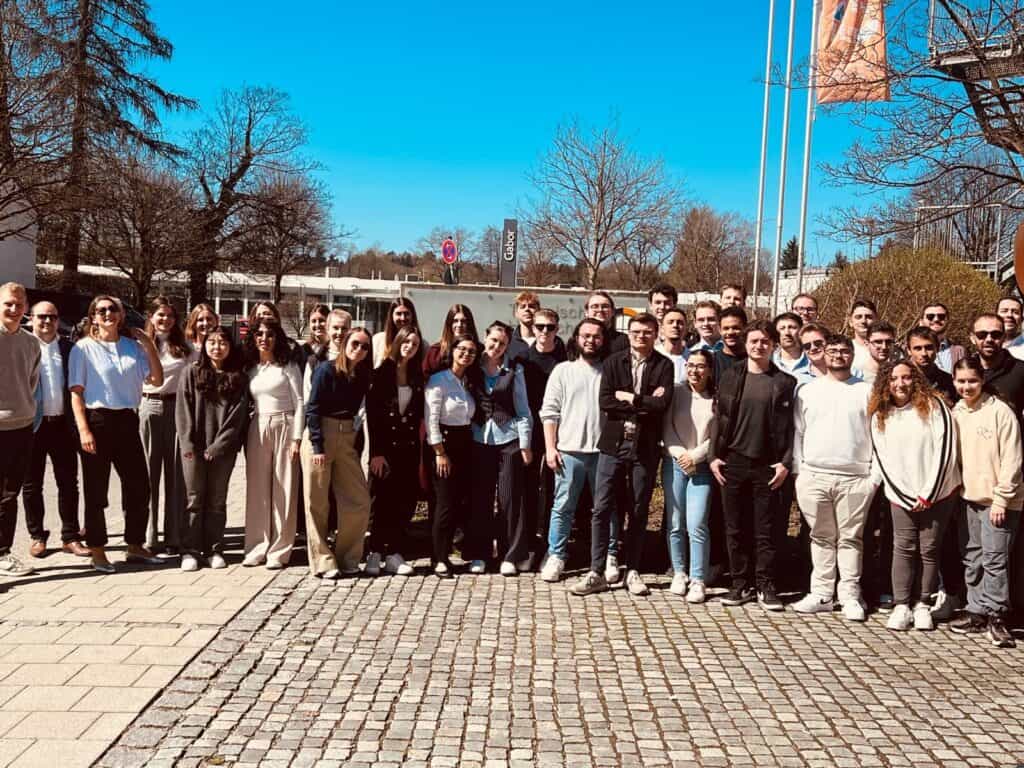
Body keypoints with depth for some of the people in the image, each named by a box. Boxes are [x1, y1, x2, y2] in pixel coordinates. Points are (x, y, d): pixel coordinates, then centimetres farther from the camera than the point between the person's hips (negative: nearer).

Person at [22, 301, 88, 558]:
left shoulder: (68, 348, 8)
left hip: (62, 424, 3)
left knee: (68, 483, 6)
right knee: (32, 485, 8)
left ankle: (70, 537, 14)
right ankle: (37, 536, 20)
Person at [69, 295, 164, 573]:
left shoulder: (133, 346, 9)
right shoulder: (84, 348, -2)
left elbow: (156, 380, 6)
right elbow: (76, 393, -6)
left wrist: (149, 346, 0)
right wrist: (84, 430, -14)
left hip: (127, 421, 5)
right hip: (97, 420, -4)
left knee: (139, 485, 9)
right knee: (96, 490, 3)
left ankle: (135, 546, 23)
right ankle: (97, 551, 14)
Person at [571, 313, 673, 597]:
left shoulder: (664, 365, 2)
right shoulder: (613, 362, 5)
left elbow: (662, 404, -12)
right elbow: (605, 402, -7)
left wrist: (629, 398, -9)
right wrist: (644, 403, -11)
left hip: (645, 448, -1)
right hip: (613, 444, 1)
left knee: (639, 511, 8)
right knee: (602, 508, 0)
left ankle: (633, 571, 19)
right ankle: (597, 572, 8)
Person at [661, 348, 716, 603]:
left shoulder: (717, 399, 0)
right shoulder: (676, 391, 3)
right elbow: (666, 427, 3)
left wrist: (695, 456, -10)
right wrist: (680, 453, -8)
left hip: (701, 466, -2)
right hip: (674, 464, 2)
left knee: (697, 525, -9)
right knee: (675, 524, 5)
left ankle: (698, 580, 0)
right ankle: (679, 573, 19)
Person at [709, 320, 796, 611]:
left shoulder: (784, 382, 2)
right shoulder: (730, 377, 7)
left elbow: (790, 426, 1)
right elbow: (718, 418, 8)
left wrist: (786, 462, -7)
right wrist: (714, 455, 0)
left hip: (767, 466, -2)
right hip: (732, 463, 2)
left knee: (765, 530, 3)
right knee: (736, 529, 6)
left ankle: (766, 587, 13)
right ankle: (740, 584, 16)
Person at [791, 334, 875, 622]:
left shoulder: (867, 391, 5)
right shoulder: (808, 390, 9)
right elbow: (798, 433, 9)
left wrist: (875, 474, -4)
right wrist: (797, 470, 2)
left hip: (855, 478, -1)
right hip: (814, 476, 1)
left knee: (851, 538, 3)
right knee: (821, 537, 8)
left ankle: (849, 596, 10)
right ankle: (821, 593, 15)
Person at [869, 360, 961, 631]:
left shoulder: (933, 405, -2)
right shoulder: (880, 416, 4)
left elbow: (945, 449, -7)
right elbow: (883, 460, 2)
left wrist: (928, 494, -10)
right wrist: (907, 497, -5)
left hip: (937, 492, -1)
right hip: (902, 495, 1)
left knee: (929, 549, 1)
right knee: (903, 548, -3)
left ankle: (922, 605, 7)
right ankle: (901, 606, 2)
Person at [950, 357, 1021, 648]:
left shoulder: (1000, 411, -10)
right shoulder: (955, 413, 7)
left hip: (998, 500, -6)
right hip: (969, 498, 6)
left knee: (994, 558, -6)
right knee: (972, 559, 10)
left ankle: (995, 616, 3)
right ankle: (978, 613, 19)